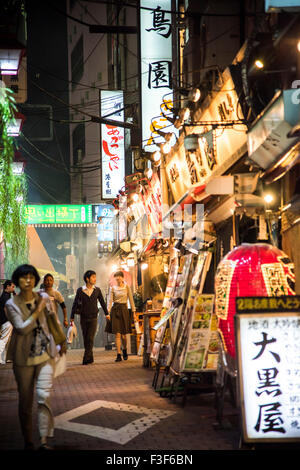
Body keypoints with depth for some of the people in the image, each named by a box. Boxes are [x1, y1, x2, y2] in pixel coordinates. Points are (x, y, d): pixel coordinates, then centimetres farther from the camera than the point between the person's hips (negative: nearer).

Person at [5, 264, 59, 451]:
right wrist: (38, 311, -15)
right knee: (25, 402, 6)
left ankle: (44, 440, -17)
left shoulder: (44, 298, 3)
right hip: (23, 358, -1)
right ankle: (28, 442, 18)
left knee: (44, 395, -15)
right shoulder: (12, 304, -5)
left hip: (45, 354, 1)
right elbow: (22, 328, -18)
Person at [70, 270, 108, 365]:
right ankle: (90, 358, 18)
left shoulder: (97, 290, 1)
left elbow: (102, 302, 13)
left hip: (93, 318, -1)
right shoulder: (80, 290, -3)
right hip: (83, 319, 1)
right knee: (85, 339, 6)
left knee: (90, 339, -11)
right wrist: (72, 318, 0)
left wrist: (106, 313, 18)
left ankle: (86, 359, -12)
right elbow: (75, 304, 1)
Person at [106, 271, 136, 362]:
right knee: (117, 334, -7)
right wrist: (108, 312, -11)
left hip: (124, 310, 0)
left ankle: (124, 351, 30)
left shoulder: (127, 287, 5)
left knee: (123, 334, 3)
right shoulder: (113, 288, 5)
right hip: (115, 310, 0)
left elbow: (131, 300, 5)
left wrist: (133, 312, 0)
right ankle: (118, 355, -7)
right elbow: (110, 301, 0)